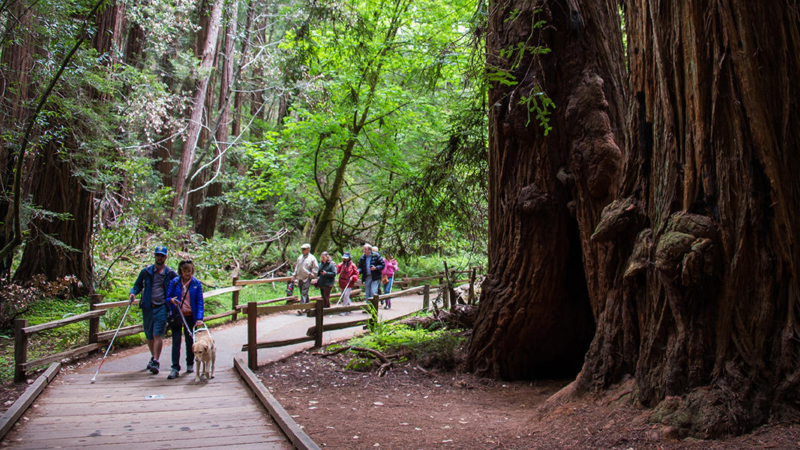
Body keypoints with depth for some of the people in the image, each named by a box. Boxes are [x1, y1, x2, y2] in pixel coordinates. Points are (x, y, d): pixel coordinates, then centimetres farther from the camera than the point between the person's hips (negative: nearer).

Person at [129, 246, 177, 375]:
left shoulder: (170, 273, 3)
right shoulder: (146, 271, 7)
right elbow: (138, 285, 14)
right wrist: (133, 293, -7)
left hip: (162, 307, -3)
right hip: (147, 307, 3)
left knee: (158, 335, -13)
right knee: (149, 336, 13)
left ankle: (156, 362, -12)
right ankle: (153, 357, 33)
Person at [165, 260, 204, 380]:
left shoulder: (196, 284, 0)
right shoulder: (175, 282, 1)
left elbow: (199, 302, -3)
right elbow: (168, 297, 7)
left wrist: (199, 318, -13)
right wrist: (171, 300, -18)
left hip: (190, 316, 0)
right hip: (176, 315, 0)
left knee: (190, 340, 10)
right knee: (176, 341, -6)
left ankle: (190, 364, 28)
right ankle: (175, 368, -7)